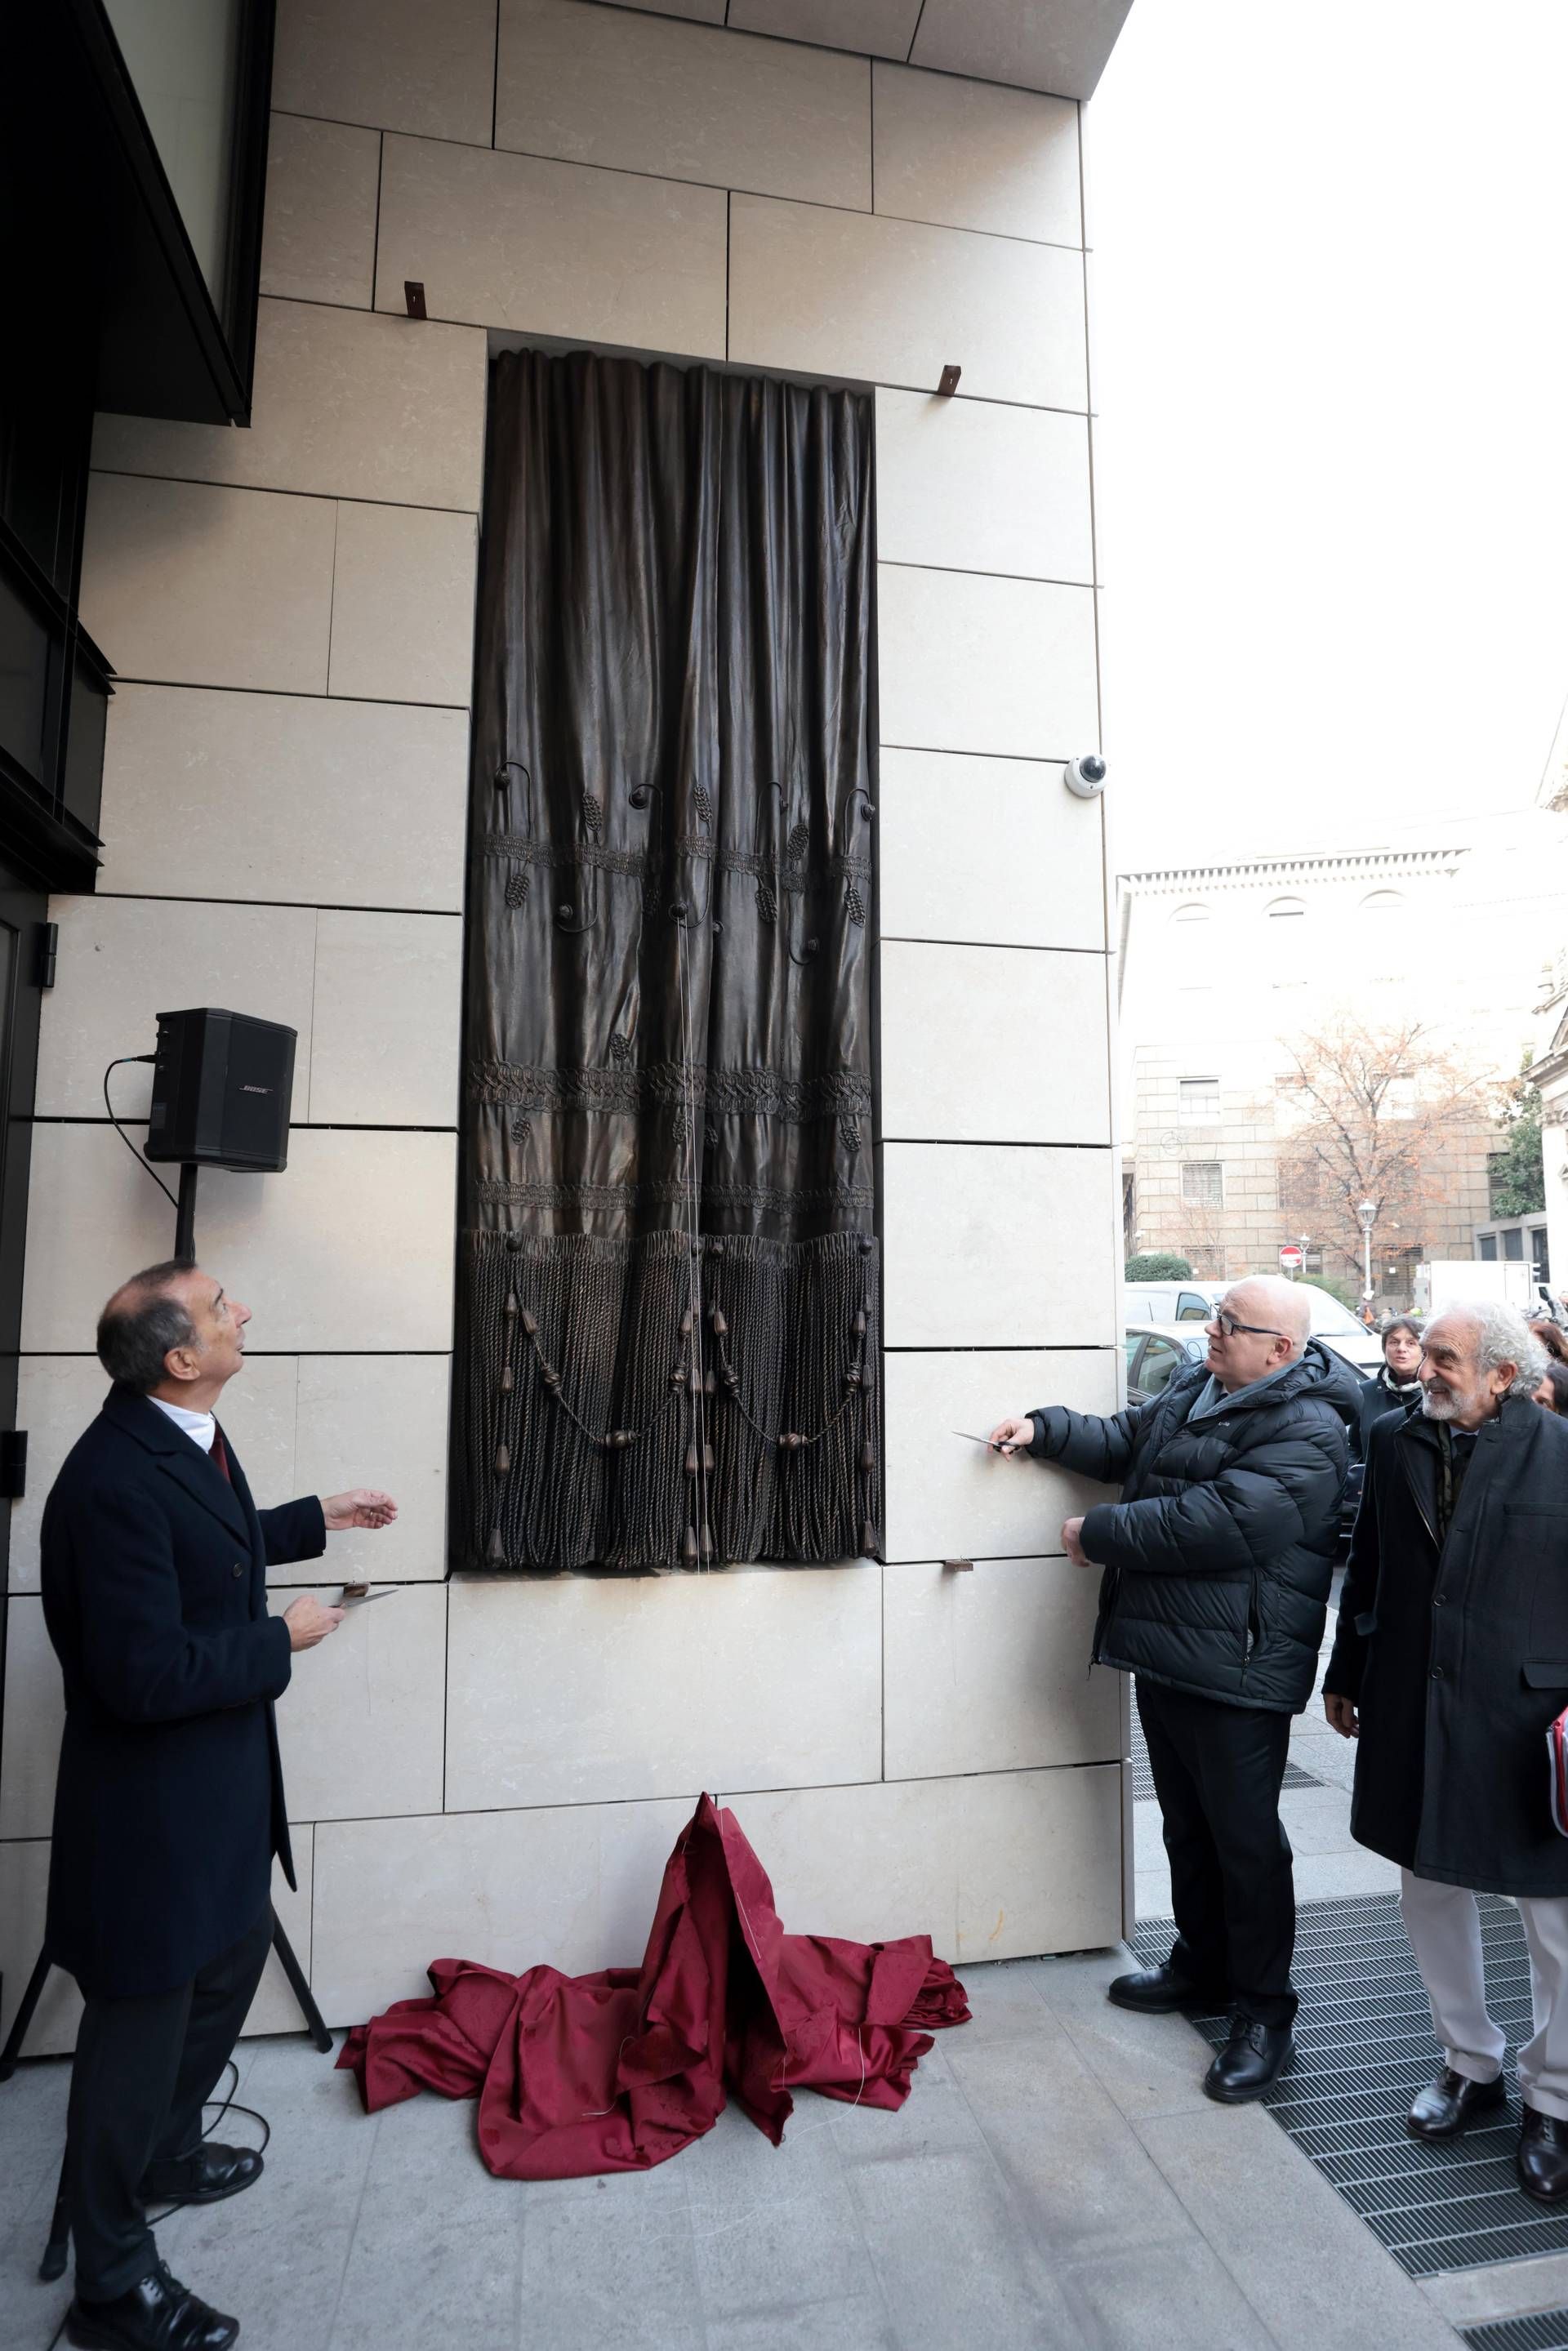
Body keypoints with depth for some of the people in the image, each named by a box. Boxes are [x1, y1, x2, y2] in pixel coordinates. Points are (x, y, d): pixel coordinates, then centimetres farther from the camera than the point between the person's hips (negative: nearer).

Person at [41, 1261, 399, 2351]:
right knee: (142, 2023, 12)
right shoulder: (114, 1480, -32)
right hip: (151, 1804, -9)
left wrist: (315, 1521, 15)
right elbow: (146, 1675, -30)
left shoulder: (185, 1430, -3)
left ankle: (170, 2149, 54)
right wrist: (282, 1640, -19)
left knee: (234, 1959, 28)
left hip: (222, 1781, 9)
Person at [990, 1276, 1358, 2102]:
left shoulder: (1304, 1430, -19)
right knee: (1187, 1825, 23)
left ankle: (1263, 2009, 26)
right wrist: (1044, 1428, 6)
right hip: (1163, 1655, 9)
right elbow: (1124, 1443, 22)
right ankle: (1201, 1965, 42)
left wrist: (1099, 1535, -19)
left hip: (1237, 1670, -8)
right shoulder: (1193, 1389, 9)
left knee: (1245, 1839, 6)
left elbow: (1217, 1525, -29)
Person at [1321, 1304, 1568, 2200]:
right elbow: (1368, 1568, 8)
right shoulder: (1397, 1444, 1)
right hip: (1414, 1715, 4)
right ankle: (1471, 2064, 41)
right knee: (1431, 1892, 18)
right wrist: (1346, 1673, 13)